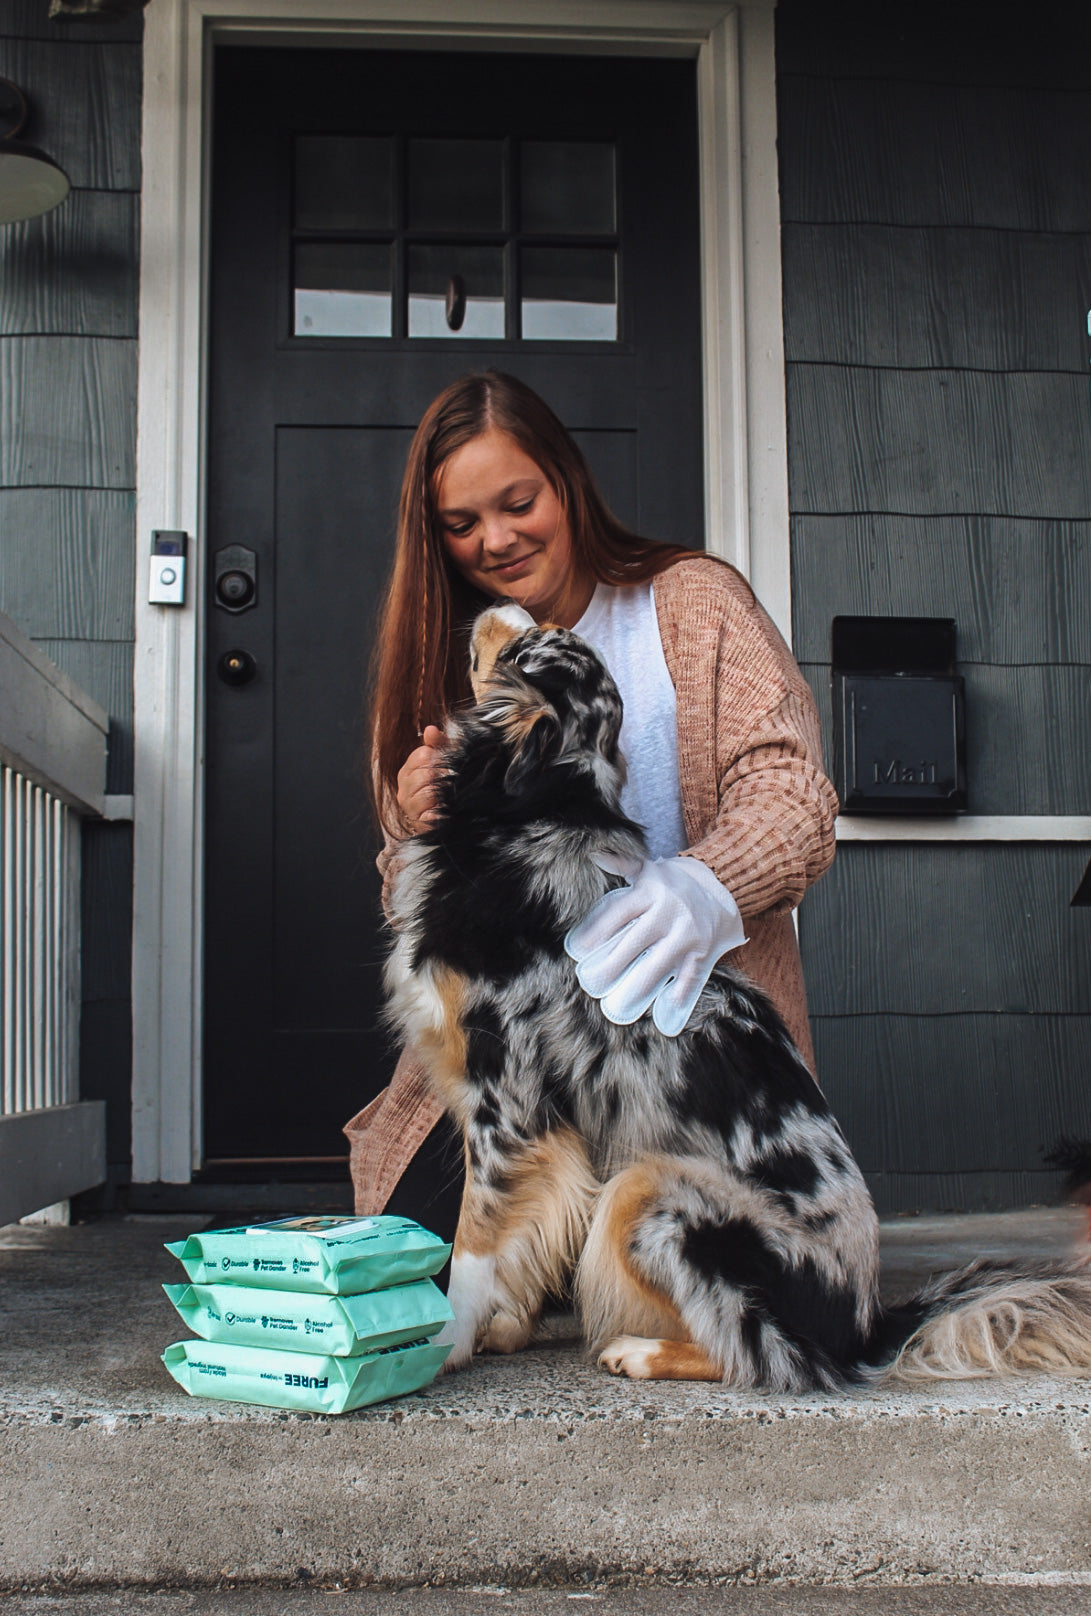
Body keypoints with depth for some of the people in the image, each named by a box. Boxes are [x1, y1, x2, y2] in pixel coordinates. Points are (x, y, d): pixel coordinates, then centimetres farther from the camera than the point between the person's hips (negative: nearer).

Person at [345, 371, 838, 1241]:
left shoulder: (692, 600, 3)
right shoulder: (450, 662, 15)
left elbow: (788, 787, -13)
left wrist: (705, 889, -35)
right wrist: (421, 832, -10)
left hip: (692, 1024, -3)